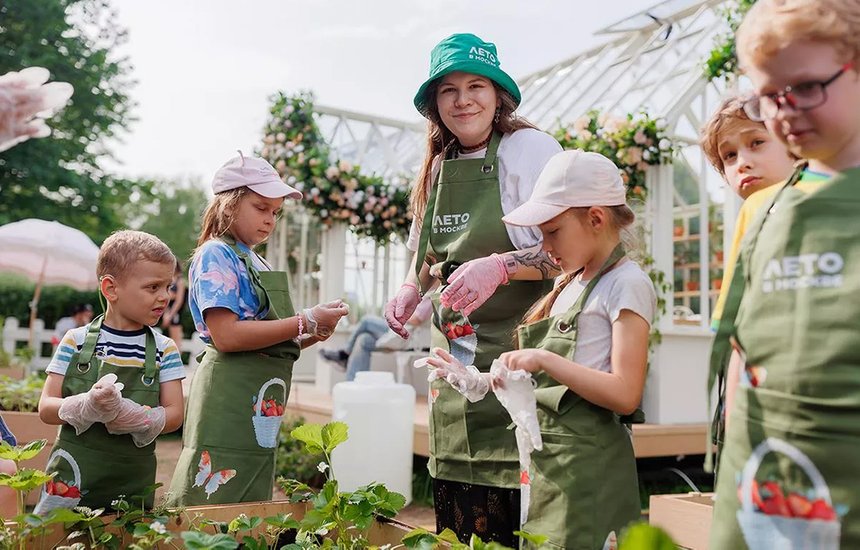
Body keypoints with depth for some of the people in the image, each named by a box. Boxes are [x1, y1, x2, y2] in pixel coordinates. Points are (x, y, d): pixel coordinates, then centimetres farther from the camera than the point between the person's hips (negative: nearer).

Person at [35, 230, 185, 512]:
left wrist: (129, 416, -22)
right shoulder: (77, 341, -1)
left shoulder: (165, 350, 1)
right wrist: (86, 407, -24)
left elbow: (173, 414, -2)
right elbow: (46, 408, -2)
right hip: (73, 475, -1)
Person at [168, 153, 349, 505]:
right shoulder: (216, 255, -6)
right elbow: (226, 336, -19)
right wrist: (306, 321, -18)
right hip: (227, 412, -9)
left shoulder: (256, 263, 19)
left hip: (259, 420, 9)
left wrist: (311, 337, 1)